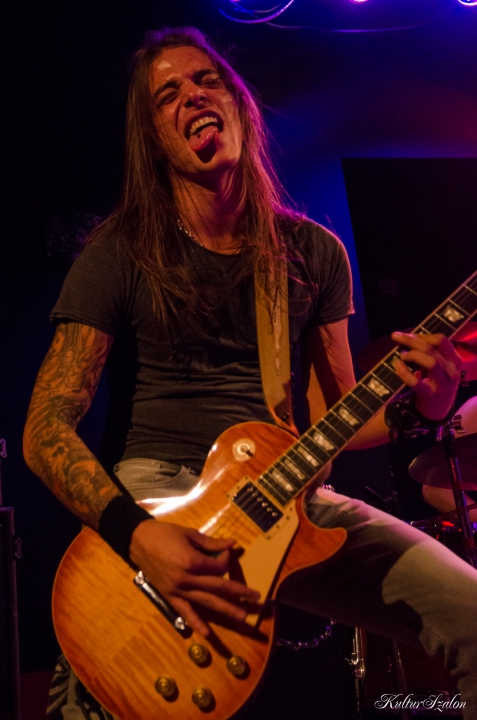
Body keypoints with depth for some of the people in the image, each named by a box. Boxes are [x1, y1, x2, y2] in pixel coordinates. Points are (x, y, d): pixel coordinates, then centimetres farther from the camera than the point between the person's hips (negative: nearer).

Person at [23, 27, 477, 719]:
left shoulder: (314, 252, 10)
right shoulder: (122, 251, 0)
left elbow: (332, 414, 13)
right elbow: (46, 427, -5)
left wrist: (419, 405, -10)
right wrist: (135, 534, -23)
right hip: (152, 492, -2)